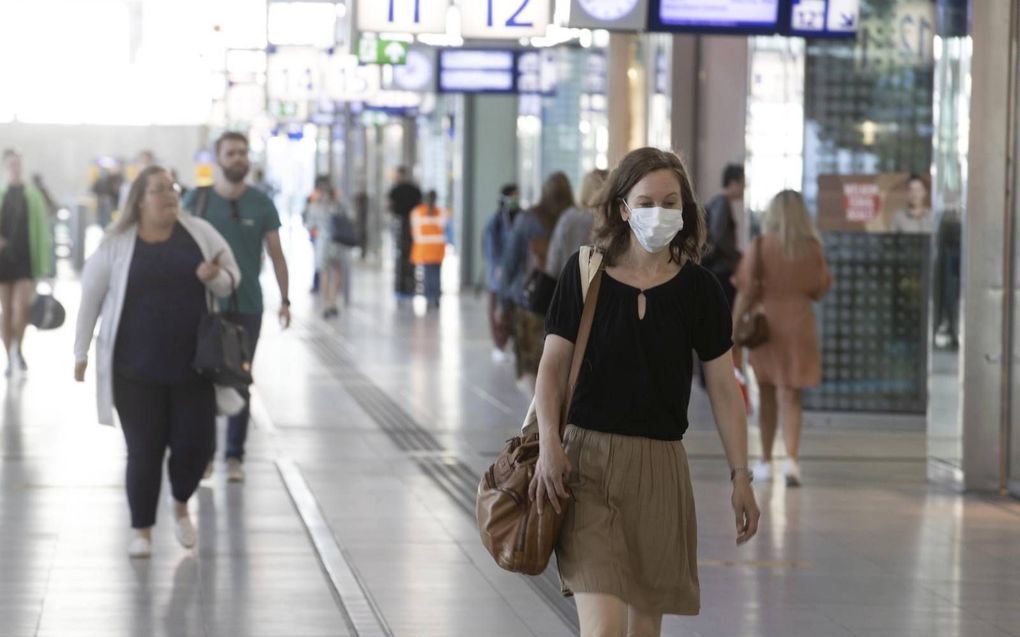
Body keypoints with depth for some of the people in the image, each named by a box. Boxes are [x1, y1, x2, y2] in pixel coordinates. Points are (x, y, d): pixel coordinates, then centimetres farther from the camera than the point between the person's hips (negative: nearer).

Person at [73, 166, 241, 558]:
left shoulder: (200, 233, 1)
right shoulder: (117, 245, -4)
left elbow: (231, 278, 8)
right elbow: (91, 298, 2)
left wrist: (213, 276, -16)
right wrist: (81, 353, 4)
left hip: (193, 365, 2)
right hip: (136, 370, -2)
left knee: (196, 444, 1)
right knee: (144, 451, 0)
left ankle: (181, 506, 30)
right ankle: (142, 531, 15)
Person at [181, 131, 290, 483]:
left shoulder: (261, 203, 1)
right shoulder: (197, 199, 0)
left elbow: (276, 253, 4)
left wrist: (285, 299, -2)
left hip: (247, 306, 0)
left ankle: (235, 456, 9)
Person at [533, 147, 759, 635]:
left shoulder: (698, 289, 3)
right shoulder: (584, 274, 1)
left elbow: (723, 386, 6)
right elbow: (553, 364, 2)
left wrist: (740, 476, 3)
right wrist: (548, 442, -13)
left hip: (660, 467, 2)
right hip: (587, 460, -2)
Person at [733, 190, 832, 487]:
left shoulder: (759, 247, -8)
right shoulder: (812, 248, -4)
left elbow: (746, 292, -8)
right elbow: (820, 290, 3)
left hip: (766, 321, 0)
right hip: (799, 324, 0)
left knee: (768, 394, 15)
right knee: (790, 396, 1)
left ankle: (766, 461, 24)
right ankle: (792, 457, -18)